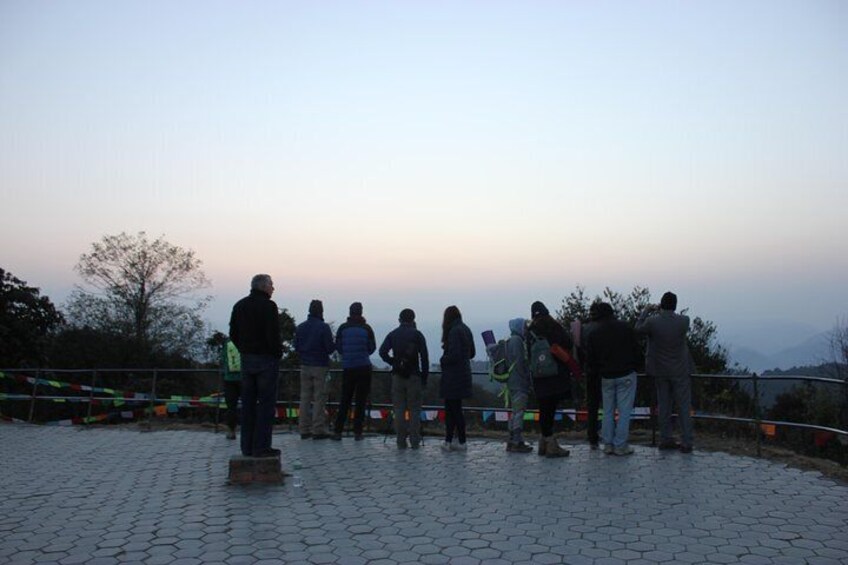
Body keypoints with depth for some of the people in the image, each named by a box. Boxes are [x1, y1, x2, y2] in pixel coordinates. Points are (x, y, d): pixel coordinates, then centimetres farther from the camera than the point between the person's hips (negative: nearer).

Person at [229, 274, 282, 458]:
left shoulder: (239, 305, 10)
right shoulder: (268, 306, -12)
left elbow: (233, 334, 12)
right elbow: (273, 335, -18)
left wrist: (244, 351, 15)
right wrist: (278, 353, -5)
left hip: (246, 359, 7)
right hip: (266, 359, -7)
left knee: (248, 403, 10)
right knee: (266, 403, -2)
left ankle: (247, 446, 14)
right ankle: (261, 446, -1)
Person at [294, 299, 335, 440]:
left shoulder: (300, 327, 5)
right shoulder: (324, 327, -11)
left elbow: (296, 347, 8)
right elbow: (330, 348, -11)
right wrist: (335, 345, 9)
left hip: (305, 366, 5)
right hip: (320, 366, -5)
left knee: (305, 397, 10)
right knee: (319, 398, 0)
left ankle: (304, 430, 12)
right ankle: (318, 430, 1)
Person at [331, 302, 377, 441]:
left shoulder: (343, 328, -1)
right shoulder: (366, 328, -3)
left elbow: (338, 347, 4)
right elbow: (372, 347, 4)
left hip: (347, 368, 1)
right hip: (364, 368, -1)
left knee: (344, 400, 8)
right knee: (361, 400, 4)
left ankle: (337, 431, 5)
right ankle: (357, 432, 3)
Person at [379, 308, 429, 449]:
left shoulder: (393, 334, 6)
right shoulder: (417, 334, 0)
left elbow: (382, 352, -7)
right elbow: (424, 357, -4)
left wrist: (393, 363, 5)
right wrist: (424, 376, 1)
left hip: (397, 375, 2)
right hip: (414, 375, -1)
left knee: (399, 409, 6)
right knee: (414, 409, 5)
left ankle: (401, 441, 7)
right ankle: (415, 441, 5)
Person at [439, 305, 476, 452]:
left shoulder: (454, 331, -16)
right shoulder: (466, 330, 12)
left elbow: (454, 355, -22)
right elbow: (472, 353, 18)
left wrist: (443, 360, -4)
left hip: (453, 377, -9)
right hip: (463, 373, 9)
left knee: (455, 408, -1)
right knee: (450, 408, 14)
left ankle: (461, 442, 5)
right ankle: (449, 440, 19)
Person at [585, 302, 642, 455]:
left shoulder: (594, 333, 0)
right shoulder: (625, 327, -4)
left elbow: (590, 359, 2)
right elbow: (636, 350, 0)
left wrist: (596, 375, 16)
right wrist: (634, 367, 12)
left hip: (606, 377, 2)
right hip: (626, 375, -2)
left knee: (608, 411, 12)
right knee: (624, 411, 1)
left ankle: (608, 444, 13)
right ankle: (620, 446, 1)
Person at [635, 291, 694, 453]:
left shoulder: (652, 322, -18)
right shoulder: (683, 321, -16)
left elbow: (638, 329, 3)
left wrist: (647, 310, 13)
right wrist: (659, 312, 12)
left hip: (660, 370, 1)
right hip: (680, 371, -1)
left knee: (664, 406, 13)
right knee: (684, 407, 7)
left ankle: (665, 439, 20)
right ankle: (686, 443, 8)